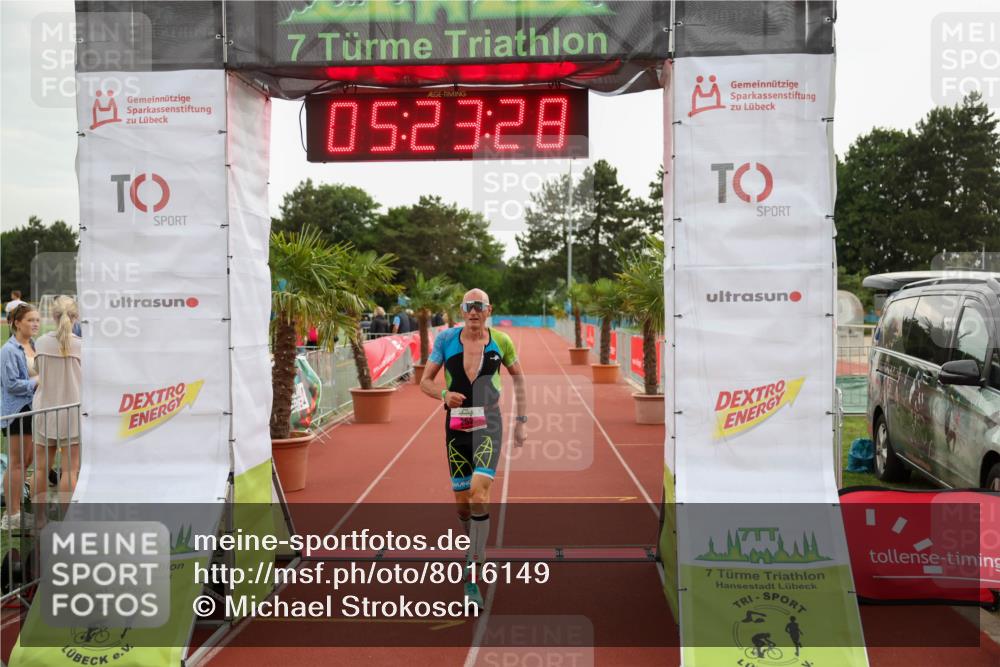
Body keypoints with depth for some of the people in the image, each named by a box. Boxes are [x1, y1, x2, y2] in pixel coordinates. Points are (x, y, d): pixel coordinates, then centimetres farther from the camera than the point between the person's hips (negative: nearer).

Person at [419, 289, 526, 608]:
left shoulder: (500, 341, 0)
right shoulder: (445, 339, 0)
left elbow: (518, 377, 14)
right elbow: (425, 382, 6)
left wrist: (521, 421, 10)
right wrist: (443, 395, -16)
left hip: (488, 424, -2)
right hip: (456, 425, 2)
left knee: (479, 493, -19)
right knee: (461, 502, 7)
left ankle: (471, 577, -14)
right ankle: (477, 553, 35)